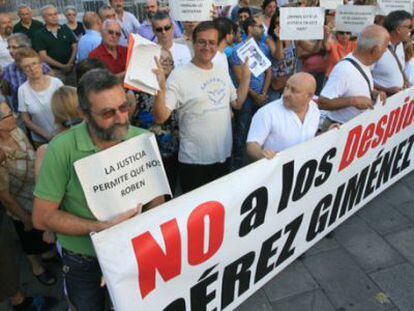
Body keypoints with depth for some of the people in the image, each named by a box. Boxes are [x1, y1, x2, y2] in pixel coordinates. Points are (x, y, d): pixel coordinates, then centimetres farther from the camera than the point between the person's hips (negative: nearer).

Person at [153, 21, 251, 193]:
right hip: (194, 161, -6)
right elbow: (160, 117, -20)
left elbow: (237, 103, 15)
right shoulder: (179, 75, -15)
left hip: (224, 156, 6)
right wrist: (161, 87, -34)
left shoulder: (222, 72, 5)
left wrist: (246, 75, 9)